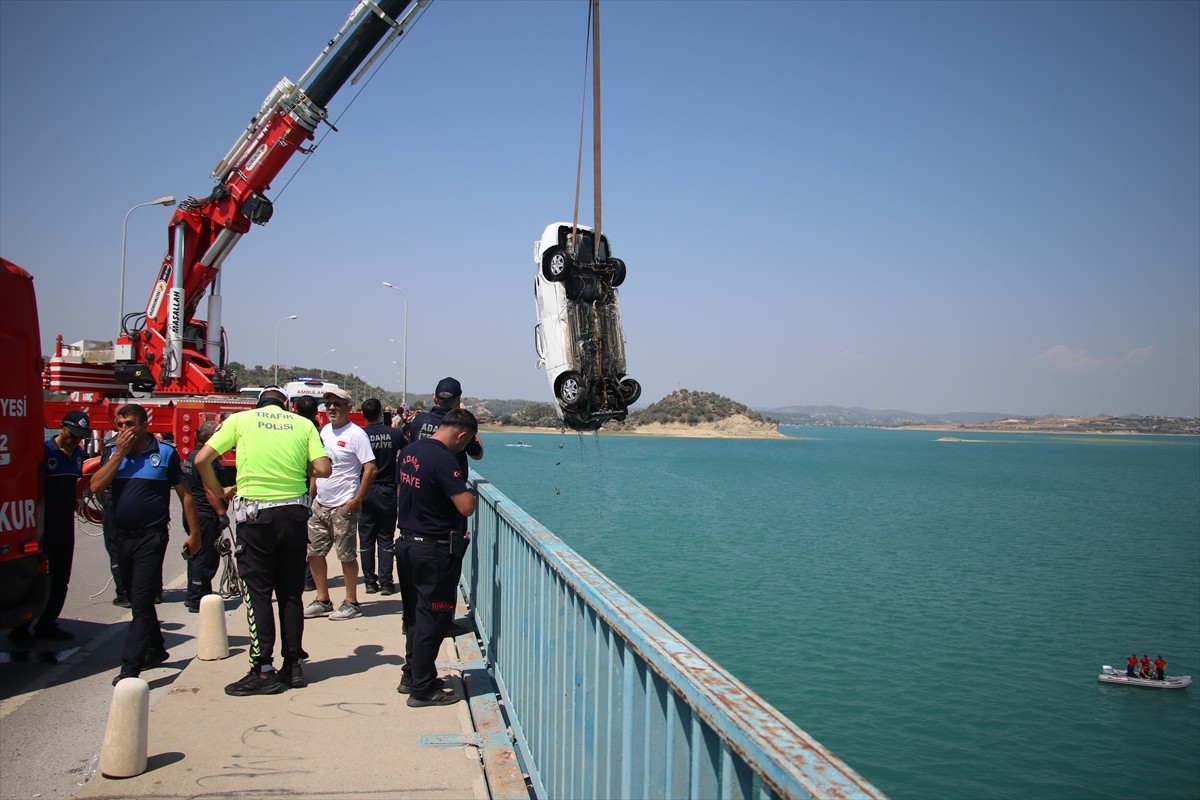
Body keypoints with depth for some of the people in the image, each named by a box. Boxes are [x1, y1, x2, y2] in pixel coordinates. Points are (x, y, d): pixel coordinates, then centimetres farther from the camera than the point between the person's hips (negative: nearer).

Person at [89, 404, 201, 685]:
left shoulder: (165, 453, -4)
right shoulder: (112, 453, 7)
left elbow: (185, 494, -1)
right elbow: (96, 487, -7)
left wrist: (194, 533, -3)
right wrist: (119, 453, -11)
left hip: (152, 537, -6)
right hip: (122, 536, 6)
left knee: (142, 601, -9)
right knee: (139, 600, 16)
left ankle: (130, 667, -10)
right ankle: (155, 649, 32)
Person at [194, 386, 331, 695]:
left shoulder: (240, 419, 4)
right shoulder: (303, 424, 6)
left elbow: (201, 460, -1)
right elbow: (323, 469, -3)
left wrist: (219, 493, 11)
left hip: (255, 514, -2)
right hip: (293, 512, 2)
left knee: (257, 592, 4)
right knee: (291, 592, 12)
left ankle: (264, 671, 4)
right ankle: (293, 665, 18)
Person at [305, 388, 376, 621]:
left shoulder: (355, 434, -13)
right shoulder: (324, 431, 11)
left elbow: (370, 468, -17)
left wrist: (357, 499, -19)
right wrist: (310, 494, 14)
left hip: (343, 506, -8)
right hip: (320, 504, 8)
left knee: (346, 555, 0)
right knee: (313, 551, 10)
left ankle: (351, 603, 12)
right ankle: (322, 600, 23)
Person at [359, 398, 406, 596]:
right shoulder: (394, 434, -5)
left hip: (365, 492, 0)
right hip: (387, 491, 0)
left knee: (366, 539, 9)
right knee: (386, 539, 6)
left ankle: (370, 582, 12)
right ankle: (386, 583, 3)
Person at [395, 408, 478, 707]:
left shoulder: (410, 451, 6)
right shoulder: (444, 460, -22)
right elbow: (466, 507, -25)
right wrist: (466, 491, -5)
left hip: (407, 542, 9)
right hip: (435, 549, -9)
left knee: (415, 614, 19)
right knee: (433, 618, 2)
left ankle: (411, 676, 30)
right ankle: (423, 689, 9)